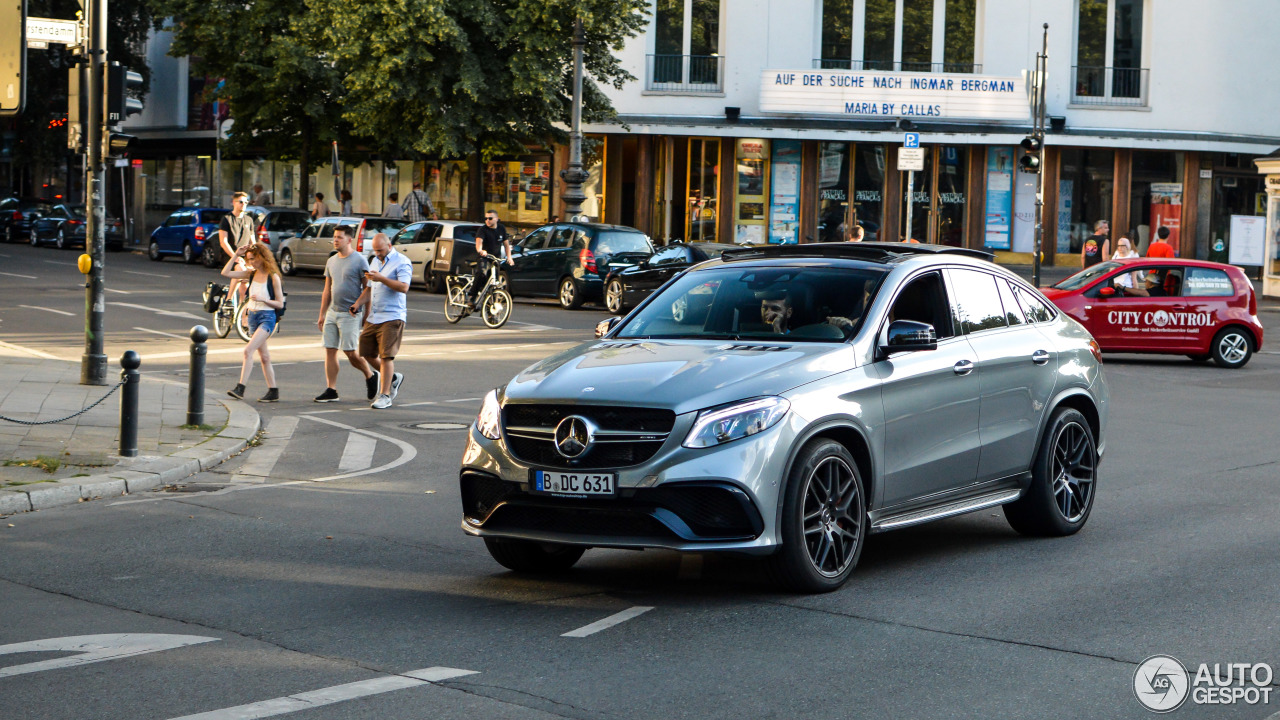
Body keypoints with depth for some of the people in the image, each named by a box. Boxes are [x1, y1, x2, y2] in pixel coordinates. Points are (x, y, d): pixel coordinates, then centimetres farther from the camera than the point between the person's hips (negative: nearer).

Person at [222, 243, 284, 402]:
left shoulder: (273, 277, -8)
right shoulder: (251, 274, 8)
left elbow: (280, 304, -7)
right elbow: (225, 273, 5)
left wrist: (263, 299, -21)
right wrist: (236, 255, 0)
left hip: (267, 317, -7)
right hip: (252, 316, 7)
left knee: (248, 350, -20)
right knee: (263, 356, 10)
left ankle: (240, 388, -24)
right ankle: (273, 392, 16)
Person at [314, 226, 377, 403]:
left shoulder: (359, 261, -7)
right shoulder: (331, 261, 14)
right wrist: (322, 314, 17)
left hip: (350, 314, -7)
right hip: (332, 313, 7)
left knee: (350, 352, -7)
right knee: (330, 350, 2)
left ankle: (370, 376, 18)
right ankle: (331, 390, 4)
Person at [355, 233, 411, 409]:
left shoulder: (401, 262, -7)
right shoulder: (374, 261, 18)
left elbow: (403, 287, -21)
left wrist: (381, 278, -27)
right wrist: (358, 303, 8)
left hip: (392, 317, -8)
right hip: (373, 317, 8)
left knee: (386, 355, -11)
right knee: (367, 353, 9)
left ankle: (385, 395, -7)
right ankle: (393, 378, 29)